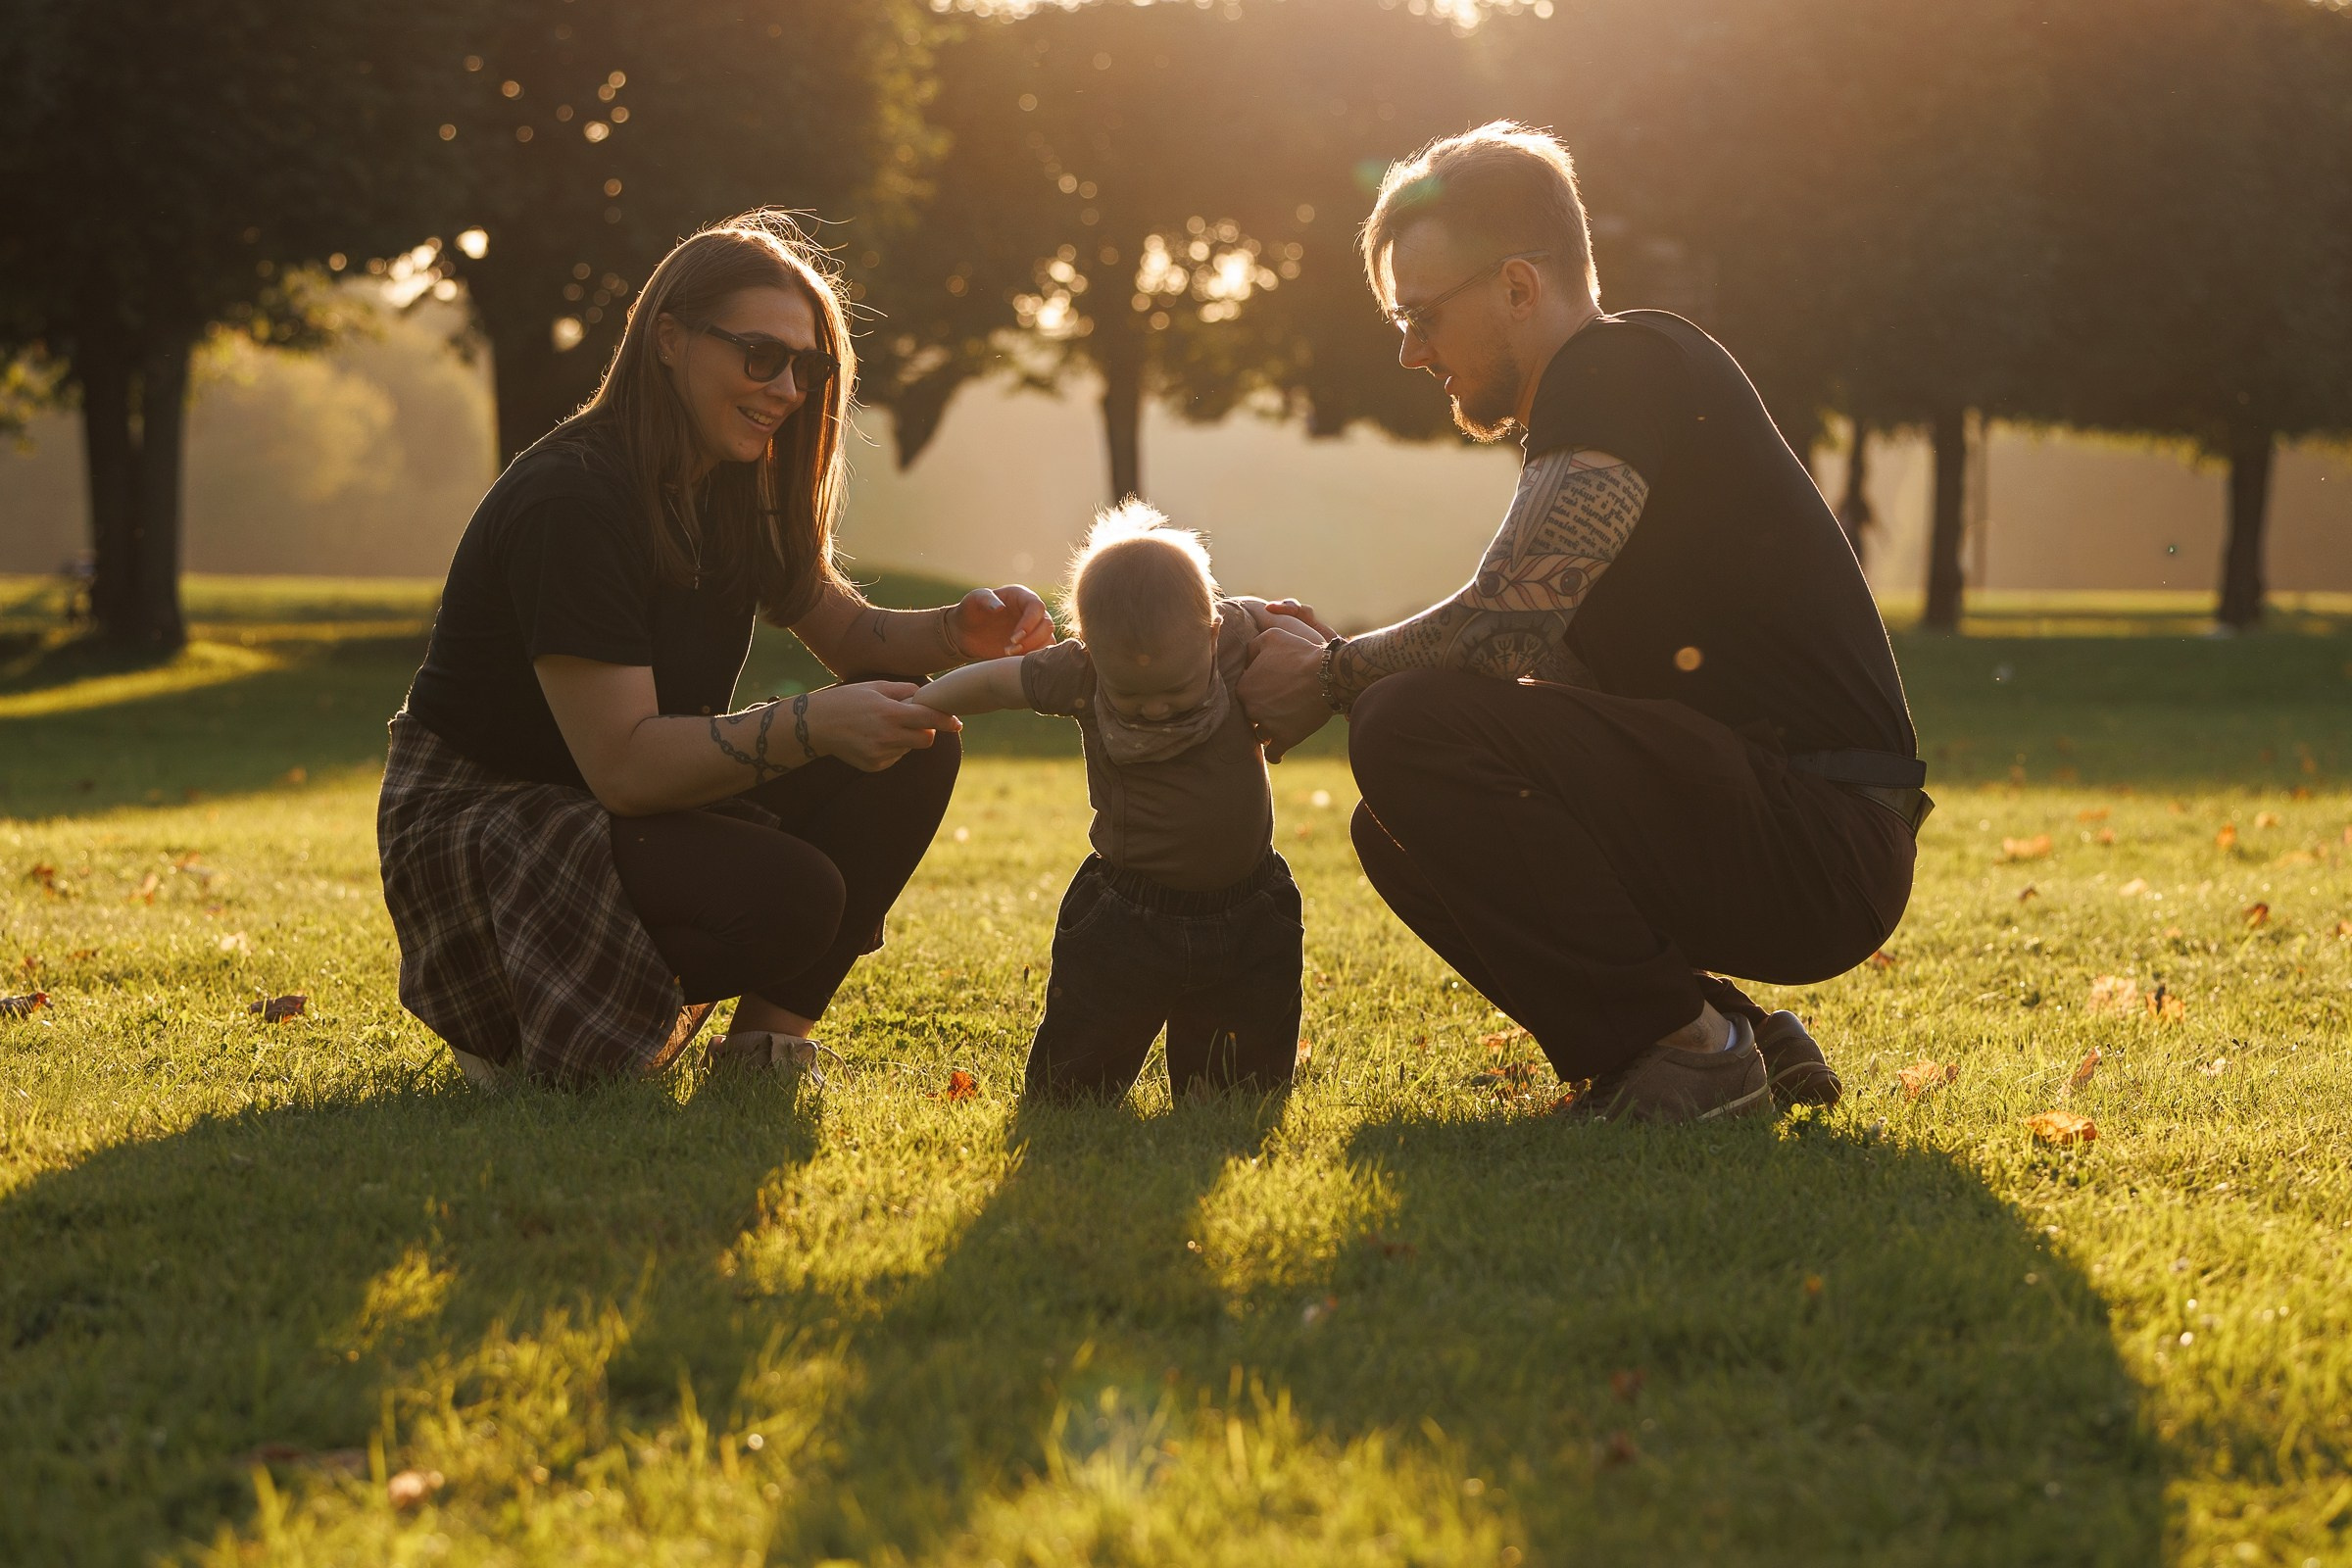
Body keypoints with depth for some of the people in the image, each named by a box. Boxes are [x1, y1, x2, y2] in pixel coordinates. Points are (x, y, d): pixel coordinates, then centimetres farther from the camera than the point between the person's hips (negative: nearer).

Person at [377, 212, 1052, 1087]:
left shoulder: (734, 492, 3)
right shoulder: (570, 502, -24)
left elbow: (845, 631, 11)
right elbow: (624, 765, -29)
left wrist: (958, 632, -11)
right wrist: (813, 725, -38)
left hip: (636, 807, 9)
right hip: (479, 826, -9)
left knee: (909, 746, -8)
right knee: (788, 895, -31)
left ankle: (765, 1039, -3)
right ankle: (528, 1026, -7)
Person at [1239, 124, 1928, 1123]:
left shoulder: (1626, 372, -11)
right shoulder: (1597, 403, 20)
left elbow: (1502, 626, -20)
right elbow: (1544, 664, 19)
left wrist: (1333, 680, -4)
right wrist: (1344, 659, 10)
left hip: (1819, 840, -10)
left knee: (1413, 734, -21)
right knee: (1401, 831, 13)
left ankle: (1690, 1049, -11)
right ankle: (1736, 1040, 8)